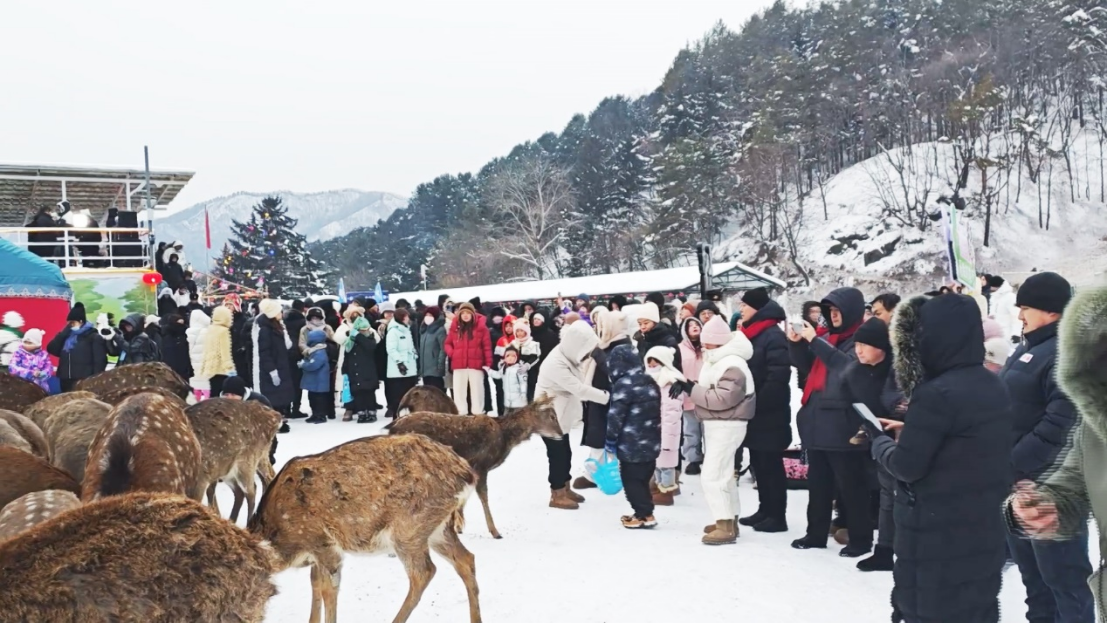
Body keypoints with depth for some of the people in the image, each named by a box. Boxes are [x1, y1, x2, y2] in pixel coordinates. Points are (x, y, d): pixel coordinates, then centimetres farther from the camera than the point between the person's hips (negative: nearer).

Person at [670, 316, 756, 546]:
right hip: (716, 425, 11)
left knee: (712, 475, -12)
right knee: (723, 474, 17)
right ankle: (729, 520, 26)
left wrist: (691, 389, -25)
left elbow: (721, 398, -29)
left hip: (727, 426, -11)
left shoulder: (732, 366, -22)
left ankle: (725, 527, -9)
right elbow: (708, 389, 13)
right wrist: (687, 386, -7)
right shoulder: (717, 361, 11)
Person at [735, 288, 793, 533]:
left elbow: (778, 376, -22)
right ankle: (765, 509, 24)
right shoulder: (749, 334, 15)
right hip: (753, 411, 9)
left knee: (771, 464, -2)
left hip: (769, 413, -9)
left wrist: (757, 402, -19)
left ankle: (777, 516, 5)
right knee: (758, 463, 14)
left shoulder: (773, 336, -15)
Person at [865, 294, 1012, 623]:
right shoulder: (994, 388, 5)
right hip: (984, 525, 8)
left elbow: (906, 466, -17)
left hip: (938, 533, -8)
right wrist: (911, 430, 11)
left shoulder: (936, 393, -22)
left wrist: (880, 441, 0)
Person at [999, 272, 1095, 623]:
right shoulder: (1029, 349, 15)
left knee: (1062, 572, -1)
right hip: (1019, 479, 10)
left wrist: (1016, 465, -23)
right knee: (1031, 567, 20)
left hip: (1049, 484, -10)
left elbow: (1062, 422, -27)